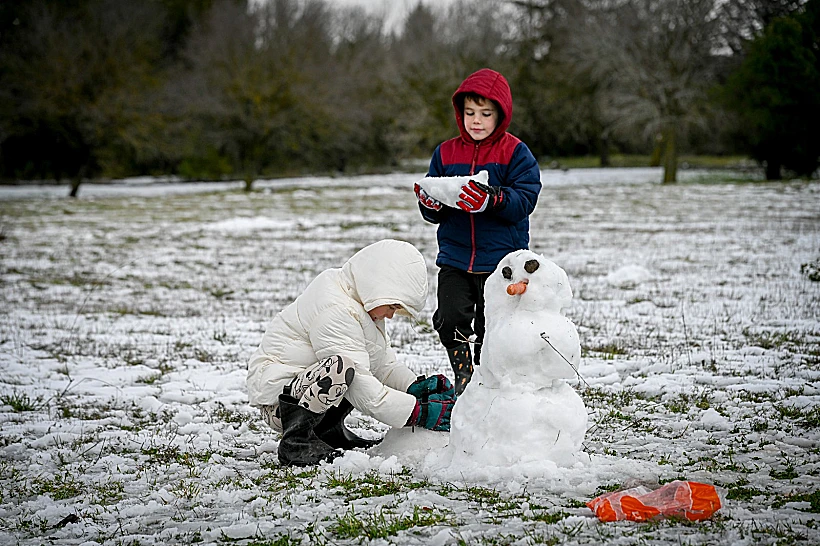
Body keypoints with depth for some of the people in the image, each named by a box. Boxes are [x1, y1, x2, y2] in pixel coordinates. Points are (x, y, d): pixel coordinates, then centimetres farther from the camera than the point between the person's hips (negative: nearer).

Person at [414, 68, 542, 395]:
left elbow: (524, 202, -12)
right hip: (455, 259, 3)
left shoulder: (515, 153, -2)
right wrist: (429, 202, -13)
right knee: (450, 318, -14)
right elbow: (433, 215, 11)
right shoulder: (445, 153, 8)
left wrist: (492, 199, -29)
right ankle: (463, 376, 6)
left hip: (501, 259, -2)